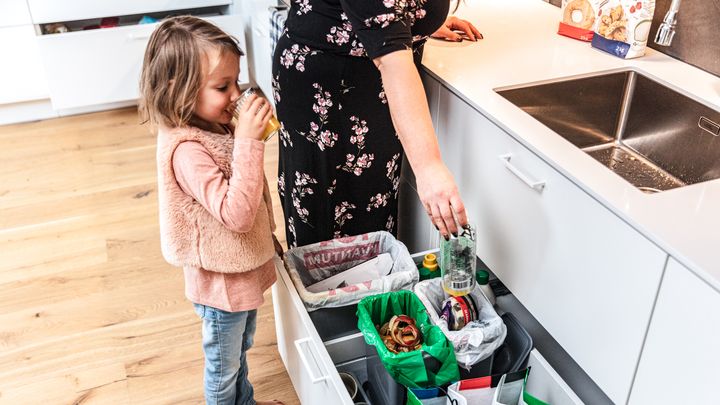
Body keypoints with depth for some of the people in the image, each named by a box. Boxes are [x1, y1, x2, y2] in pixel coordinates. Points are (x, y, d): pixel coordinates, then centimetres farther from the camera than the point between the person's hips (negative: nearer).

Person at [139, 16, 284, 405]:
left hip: (243, 270, 9)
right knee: (223, 366, 18)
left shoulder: (218, 128, -4)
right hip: (222, 282, -9)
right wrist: (248, 140, -40)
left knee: (239, 350, 31)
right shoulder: (186, 150, -31)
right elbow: (236, 212, -39)